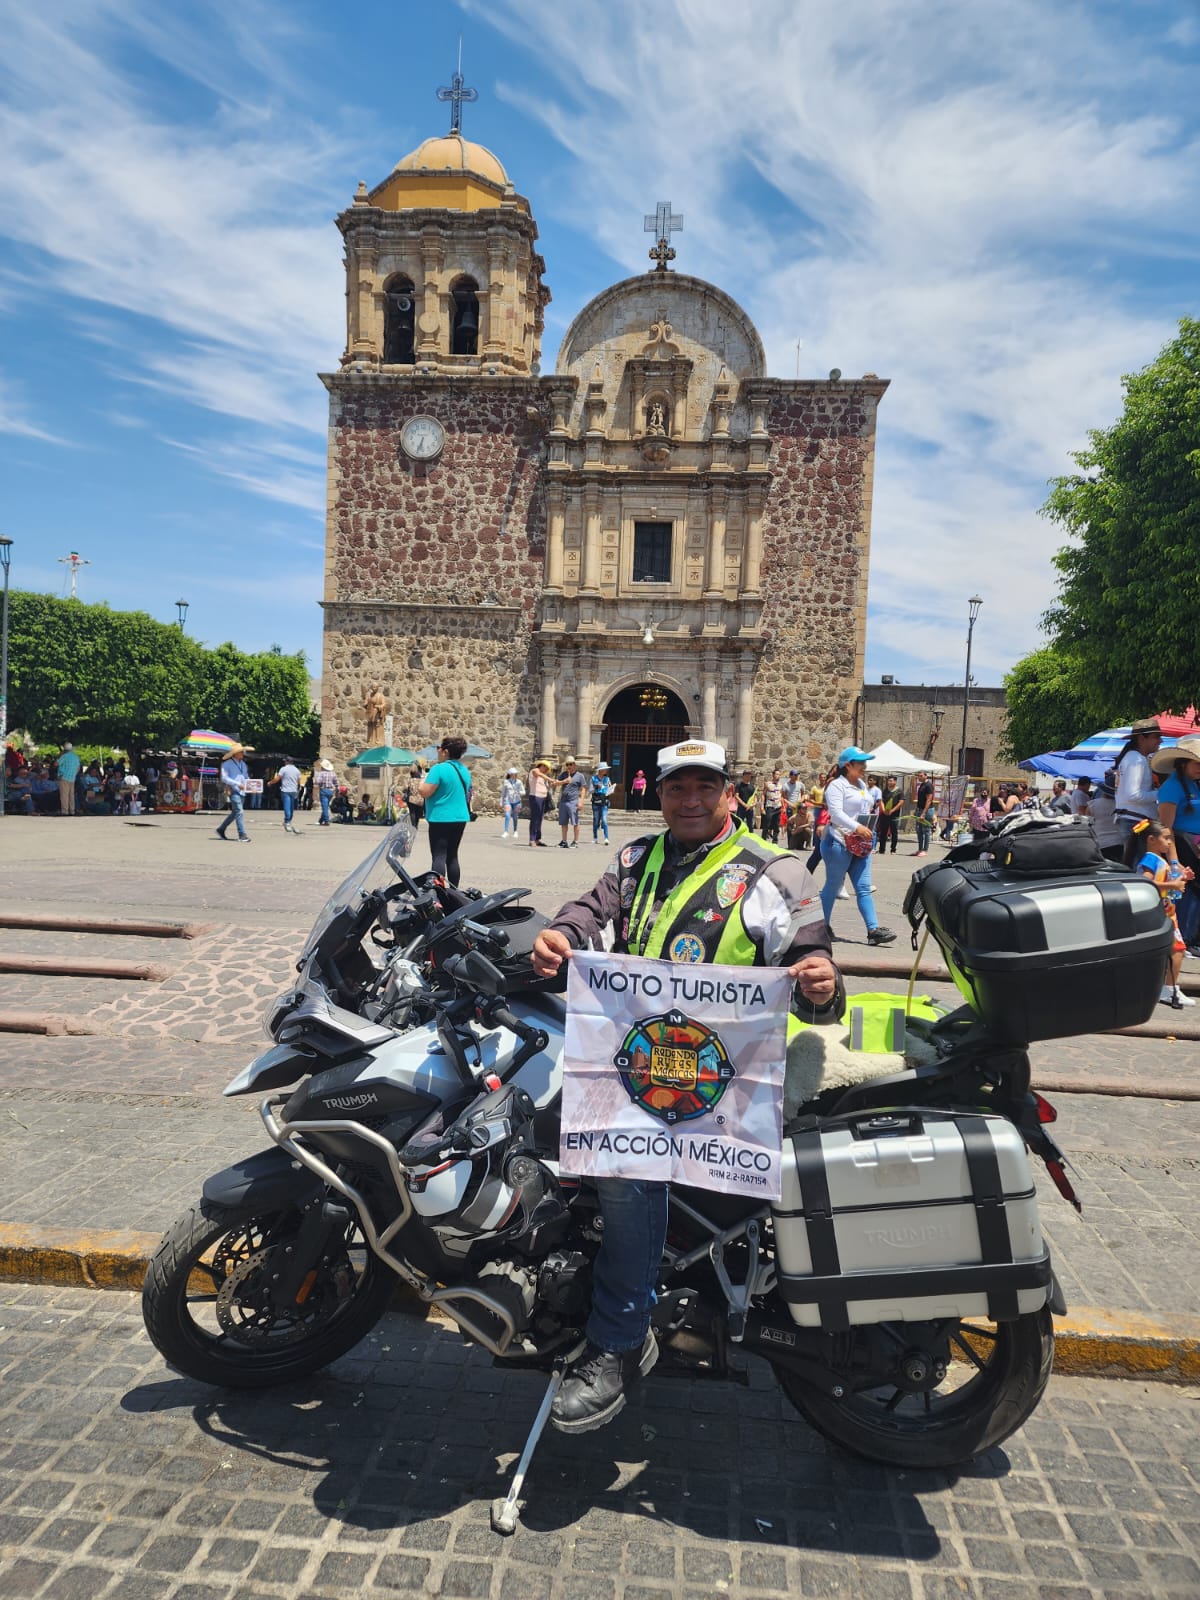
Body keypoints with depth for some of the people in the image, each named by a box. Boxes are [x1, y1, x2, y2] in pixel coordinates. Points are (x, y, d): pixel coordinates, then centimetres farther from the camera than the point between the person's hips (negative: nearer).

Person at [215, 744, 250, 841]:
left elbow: (246, 777, 26)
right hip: (233, 791, -8)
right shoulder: (227, 764, -4)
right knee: (239, 812, -13)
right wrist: (237, 784, -18)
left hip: (242, 791, 8)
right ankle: (242, 835, -13)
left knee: (235, 813, 13)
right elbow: (224, 778, -12)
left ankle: (221, 830, 27)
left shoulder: (243, 764, 19)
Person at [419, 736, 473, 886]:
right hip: (460, 818, 8)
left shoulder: (439, 769, -14)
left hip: (441, 818, -8)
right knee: (452, 856, 13)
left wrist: (426, 777, -1)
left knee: (439, 856, -8)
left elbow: (424, 792, -17)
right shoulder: (464, 770, 11)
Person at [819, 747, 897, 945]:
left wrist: (869, 830, 14)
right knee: (832, 886, 2)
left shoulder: (862, 785, 16)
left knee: (864, 888, 1)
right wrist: (857, 827, -30)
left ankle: (873, 930, -4)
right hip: (839, 843, -8)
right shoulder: (837, 785, -10)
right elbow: (836, 813, -21)